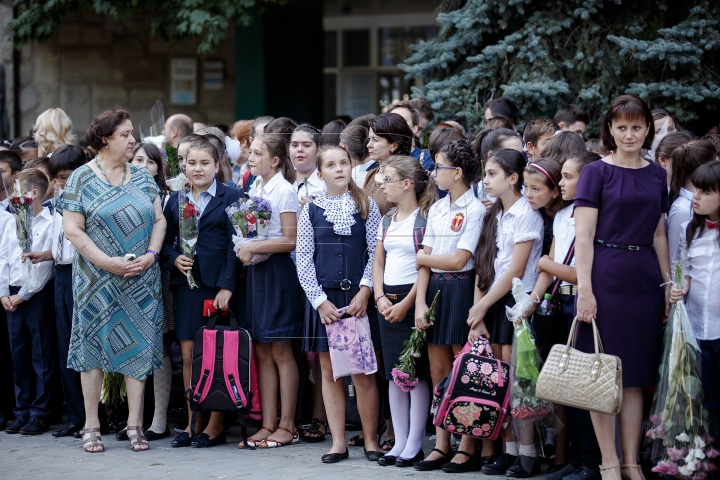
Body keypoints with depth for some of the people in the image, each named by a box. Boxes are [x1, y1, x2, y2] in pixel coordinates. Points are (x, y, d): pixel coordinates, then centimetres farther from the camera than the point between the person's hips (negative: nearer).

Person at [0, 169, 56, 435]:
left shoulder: (49, 223, -8)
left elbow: (45, 265, -12)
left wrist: (23, 295, -11)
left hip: (38, 295, -6)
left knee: (41, 356, -1)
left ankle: (39, 415, 3)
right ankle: (22, 412, 16)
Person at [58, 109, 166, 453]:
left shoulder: (142, 177, 9)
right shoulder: (82, 179, -3)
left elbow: (159, 220, 9)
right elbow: (72, 229, -9)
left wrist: (151, 255, -9)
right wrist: (108, 262, -16)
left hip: (140, 280, 3)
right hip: (97, 279, -3)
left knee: (139, 345, 0)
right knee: (94, 344, 0)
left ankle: (135, 425, 6)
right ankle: (91, 427, 7)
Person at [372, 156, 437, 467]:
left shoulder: (427, 218, -8)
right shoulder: (387, 221, 15)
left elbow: (428, 266, -13)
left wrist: (406, 304, -15)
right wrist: (380, 298, 1)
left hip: (414, 301, -7)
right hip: (388, 302, 7)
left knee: (417, 374, -4)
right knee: (394, 374, 7)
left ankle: (415, 445, 1)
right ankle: (400, 442, 12)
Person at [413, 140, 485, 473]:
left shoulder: (475, 210, -8)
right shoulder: (436, 209, 13)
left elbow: (457, 260, -13)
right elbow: (424, 261, 8)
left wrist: (422, 258, 0)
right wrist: (420, 303, -2)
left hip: (460, 289, -7)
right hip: (434, 288, 7)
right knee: (438, 372, 8)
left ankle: (467, 446, 3)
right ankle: (441, 445, 13)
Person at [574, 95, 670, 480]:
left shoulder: (657, 176, 11)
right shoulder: (598, 172, -3)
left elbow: (658, 235, 16)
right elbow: (584, 236, -7)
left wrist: (669, 284, 11)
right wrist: (584, 289, -14)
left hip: (644, 281, 4)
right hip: (606, 278, -4)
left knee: (636, 376, 7)